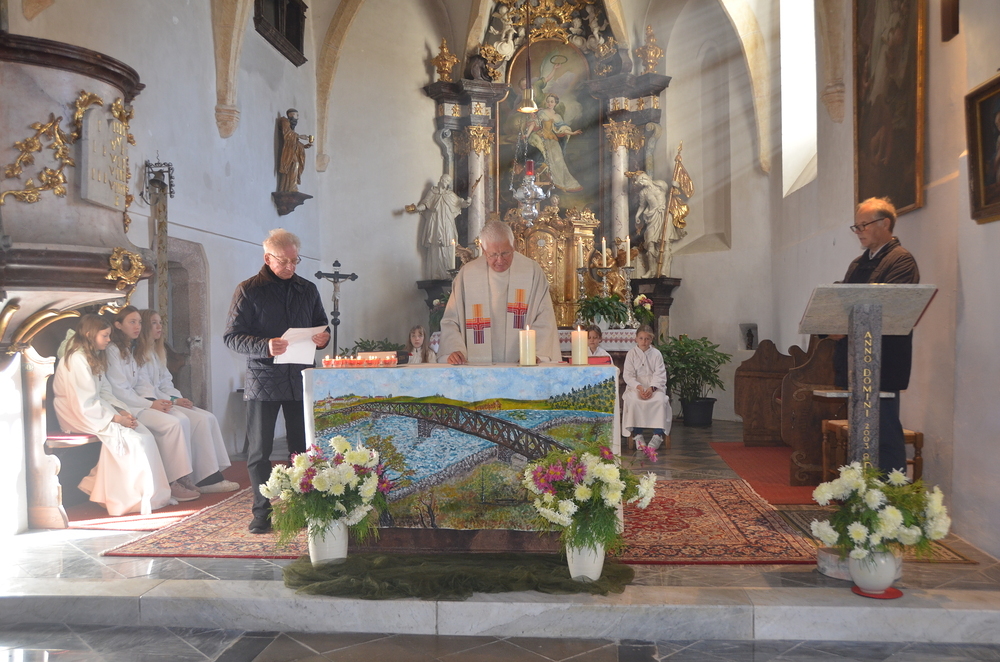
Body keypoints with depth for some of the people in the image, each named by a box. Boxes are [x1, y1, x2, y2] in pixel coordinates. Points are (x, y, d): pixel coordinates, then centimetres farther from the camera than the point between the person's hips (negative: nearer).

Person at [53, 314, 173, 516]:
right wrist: (115, 418, -19)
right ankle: (132, 498, -12)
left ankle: (152, 495, -9)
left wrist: (122, 411, -4)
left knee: (145, 436, -10)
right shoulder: (76, 360, -18)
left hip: (97, 409, 9)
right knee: (126, 437, -24)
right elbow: (85, 404, -22)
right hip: (78, 416, -9)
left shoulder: (95, 357, 13)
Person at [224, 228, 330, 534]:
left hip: (300, 379, 3)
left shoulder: (307, 289, 12)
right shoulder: (248, 290, -1)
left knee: (302, 449, 7)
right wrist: (265, 347, -23)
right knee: (259, 451, 3)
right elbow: (232, 336, -6)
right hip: (263, 380, -3)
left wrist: (322, 337, -4)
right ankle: (262, 512, 14)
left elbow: (321, 324, 21)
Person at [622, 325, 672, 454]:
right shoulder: (631, 354, 4)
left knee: (661, 400, -30)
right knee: (633, 401, -32)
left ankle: (658, 434, -23)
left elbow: (660, 375, -2)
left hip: (655, 386, 1)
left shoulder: (656, 354, 4)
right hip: (635, 386, 0)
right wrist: (639, 387, -20)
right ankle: (638, 434, -24)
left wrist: (652, 388, -20)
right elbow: (628, 375, -3)